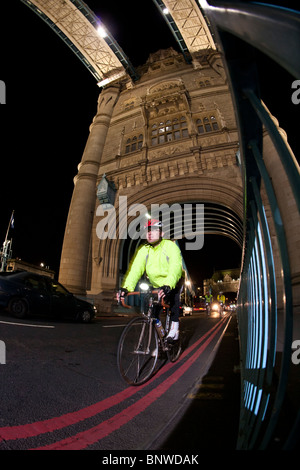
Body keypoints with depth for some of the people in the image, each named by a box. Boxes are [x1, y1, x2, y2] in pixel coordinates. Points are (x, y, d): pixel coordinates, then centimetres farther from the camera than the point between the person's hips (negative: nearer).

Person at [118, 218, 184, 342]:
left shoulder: (170, 246, -22)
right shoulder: (143, 250, -11)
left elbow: (175, 267, -36)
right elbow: (135, 269, -23)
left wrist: (168, 286, -54)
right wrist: (126, 287, -39)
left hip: (174, 283, -3)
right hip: (157, 286, 4)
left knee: (173, 295, -31)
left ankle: (174, 328, -19)